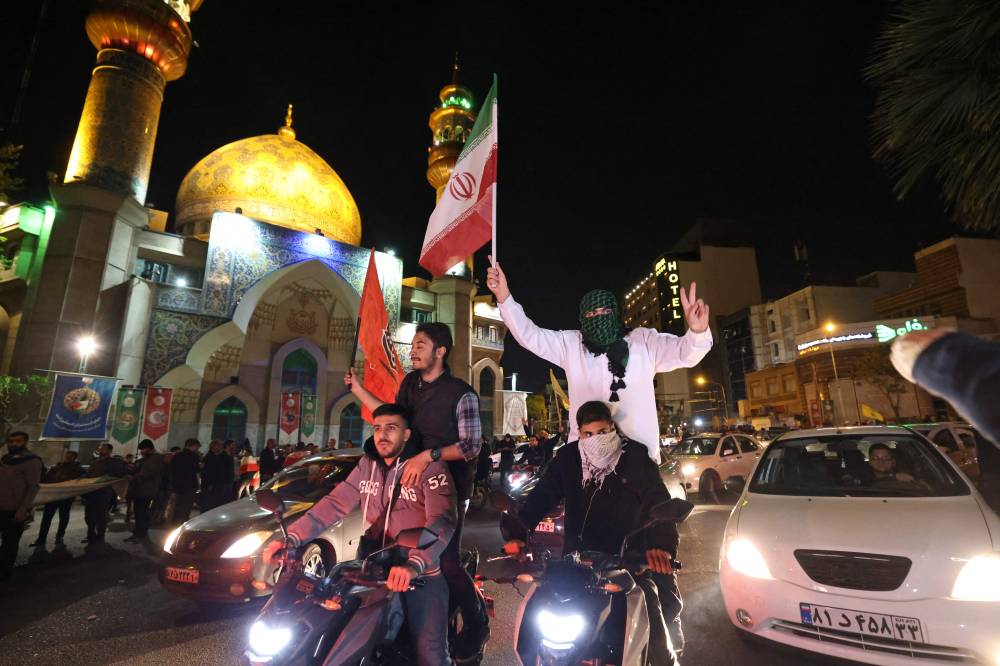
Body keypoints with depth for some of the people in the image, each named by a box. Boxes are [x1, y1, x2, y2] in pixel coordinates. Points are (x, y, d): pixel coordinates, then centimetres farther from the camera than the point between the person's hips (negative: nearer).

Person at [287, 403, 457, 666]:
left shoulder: (430, 467, -15)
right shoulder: (367, 465, 6)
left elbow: (442, 520, -27)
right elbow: (334, 504, 1)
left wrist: (414, 564, -42)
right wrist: (292, 538, -12)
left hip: (421, 573, -5)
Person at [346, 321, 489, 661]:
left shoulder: (461, 394, -18)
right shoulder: (409, 383, 2)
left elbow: (470, 446, -19)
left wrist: (427, 456, -31)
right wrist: (356, 388, 5)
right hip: (414, 480, 7)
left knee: (445, 559, -3)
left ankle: (476, 626, 23)